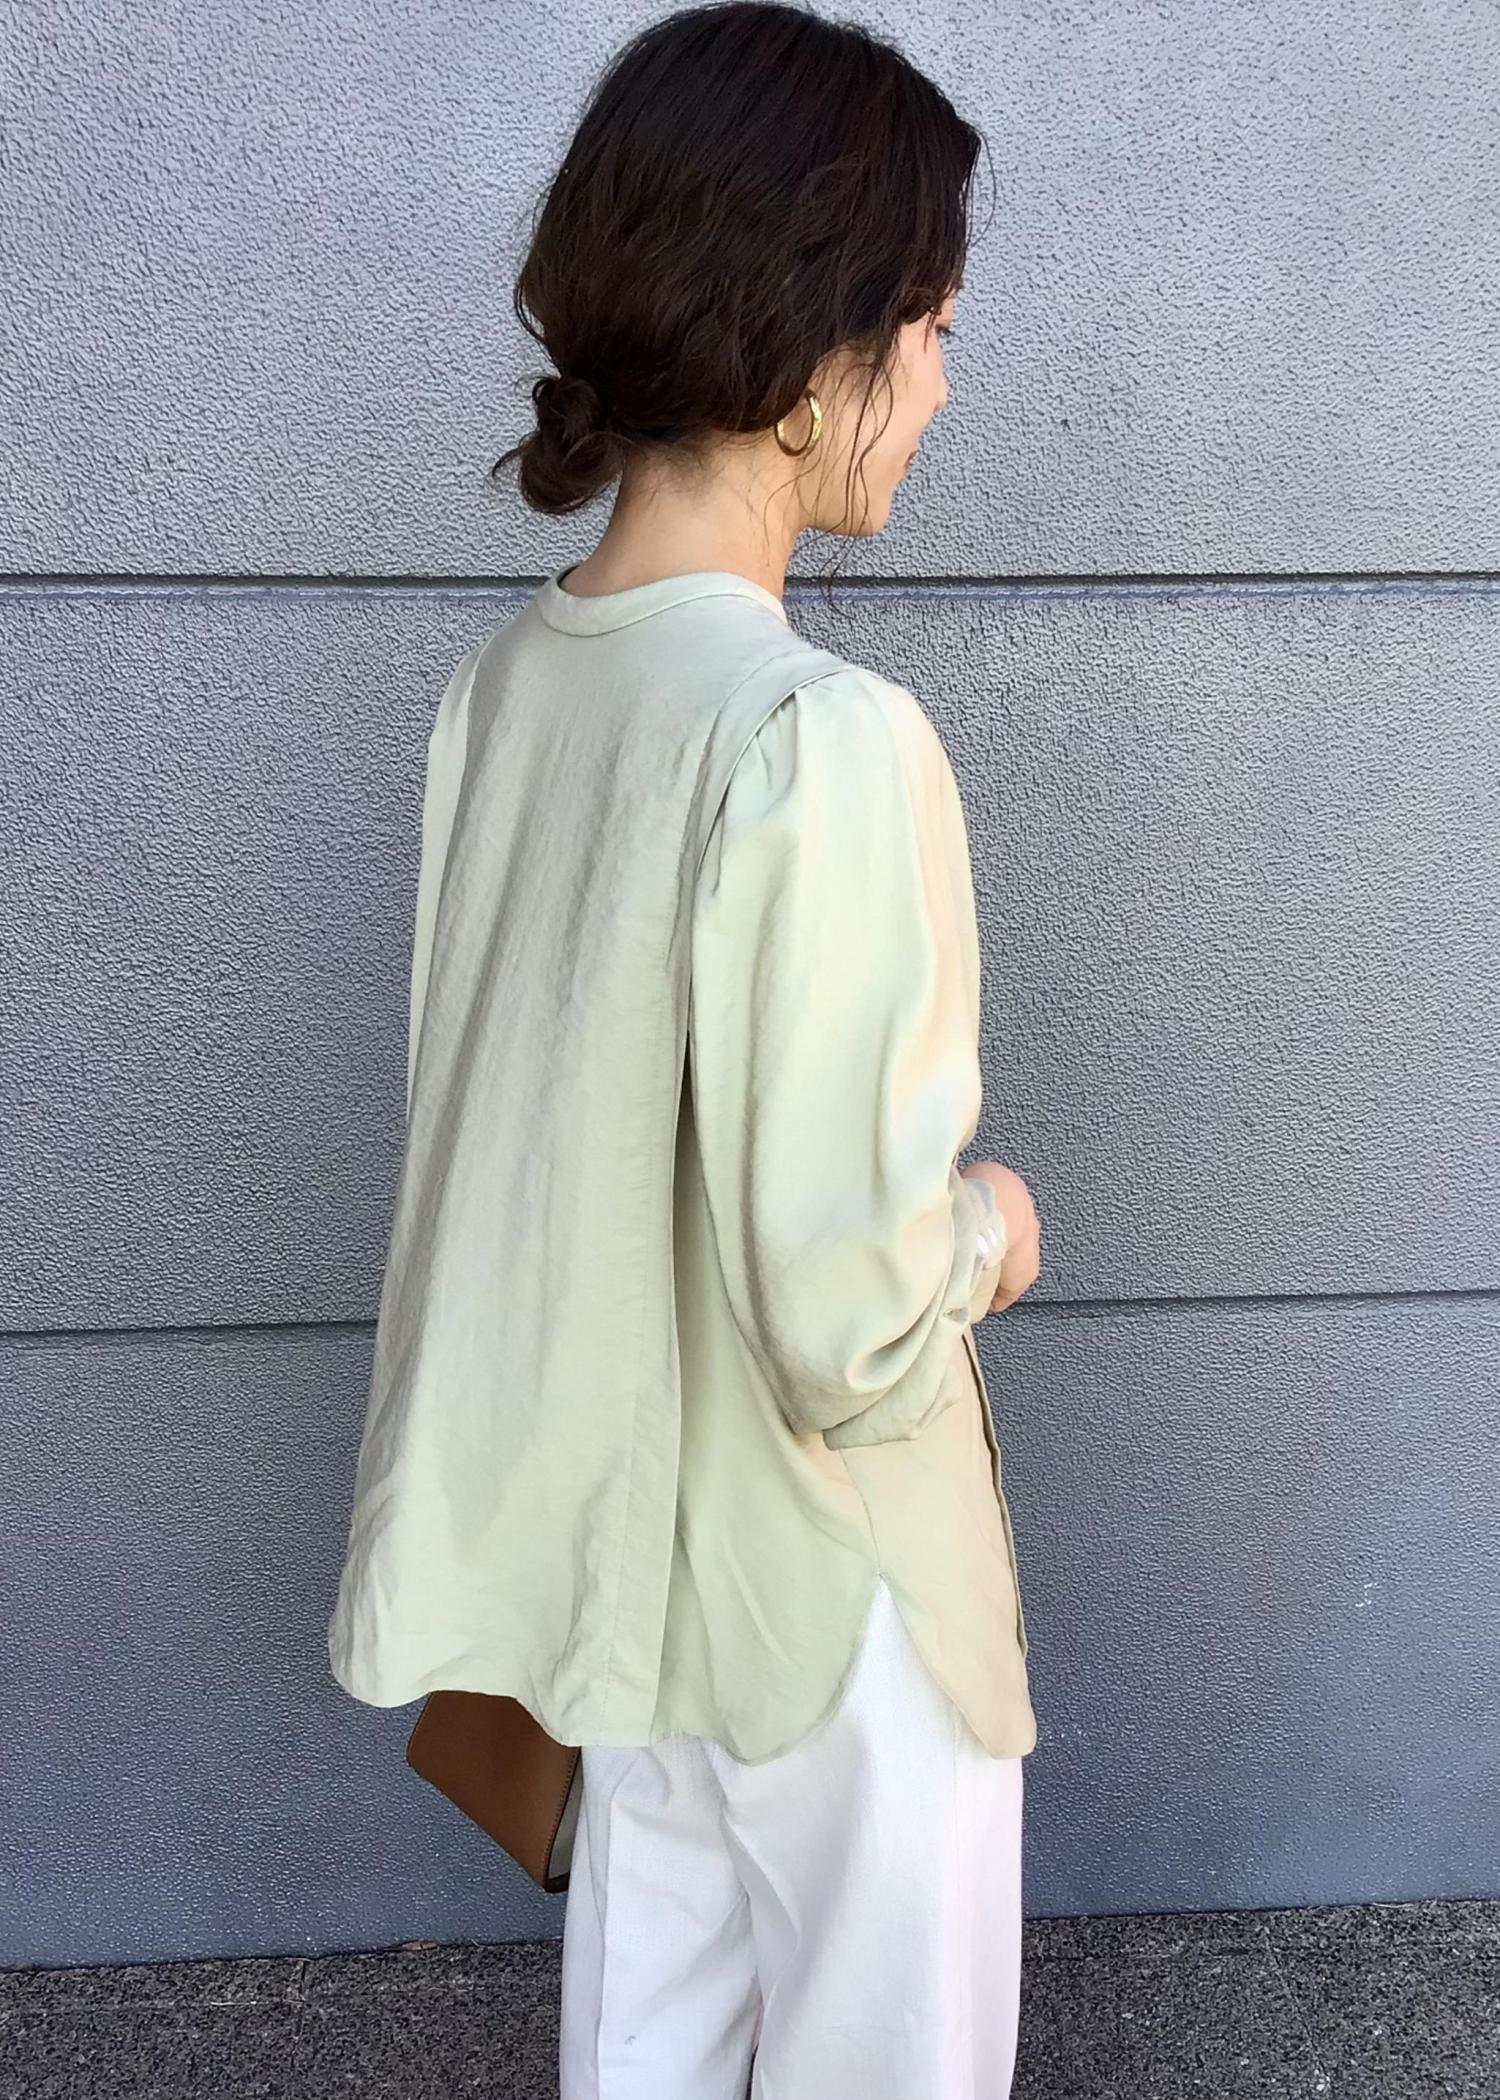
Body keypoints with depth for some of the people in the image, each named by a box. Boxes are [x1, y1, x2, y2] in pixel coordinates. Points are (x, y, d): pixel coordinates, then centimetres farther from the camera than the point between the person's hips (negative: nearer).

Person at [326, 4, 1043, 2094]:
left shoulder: (509, 677, -4)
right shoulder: (823, 740, -29)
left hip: (617, 1528, 7)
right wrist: (984, 1232, -8)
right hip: (826, 1569, -7)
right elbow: (841, 1327, -29)